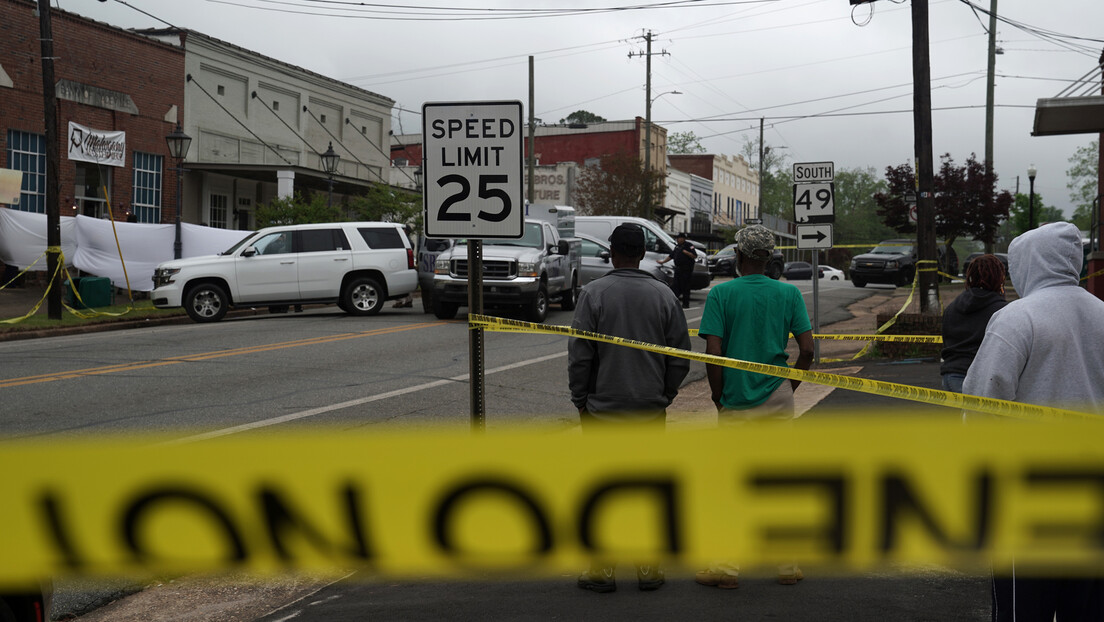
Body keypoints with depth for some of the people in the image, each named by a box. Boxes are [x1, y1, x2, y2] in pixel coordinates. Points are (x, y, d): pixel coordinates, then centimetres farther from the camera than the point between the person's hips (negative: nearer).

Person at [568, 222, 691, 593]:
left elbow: (579, 355, -6)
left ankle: (602, 570, 8)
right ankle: (648, 570, 13)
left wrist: (581, 399, 5)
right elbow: (681, 357, 5)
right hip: (651, 410, 2)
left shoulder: (594, 293, -6)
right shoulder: (663, 295, 2)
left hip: (602, 409, -2)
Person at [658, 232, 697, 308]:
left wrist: (684, 251, -17)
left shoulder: (689, 245, -4)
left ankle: (686, 304, -1)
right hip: (678, 269, 7)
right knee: (676, 285, 6)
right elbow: (671, 256, 25)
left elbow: (694, 255, -12)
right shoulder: (677, 246, 18)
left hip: (686, 270, -7)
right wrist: (663, 261, 19)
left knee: (685, 287, -6)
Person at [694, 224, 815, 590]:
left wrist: (718, 397, 1)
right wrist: (789, 388, 10)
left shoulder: (721, 293, -6)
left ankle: (726, 567, 5)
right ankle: (787, 566, 16)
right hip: (778, 401, 2)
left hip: (736, 403, -2)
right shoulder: (789, 293, 1)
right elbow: (807, 350, -3)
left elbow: (713, 353, -11)